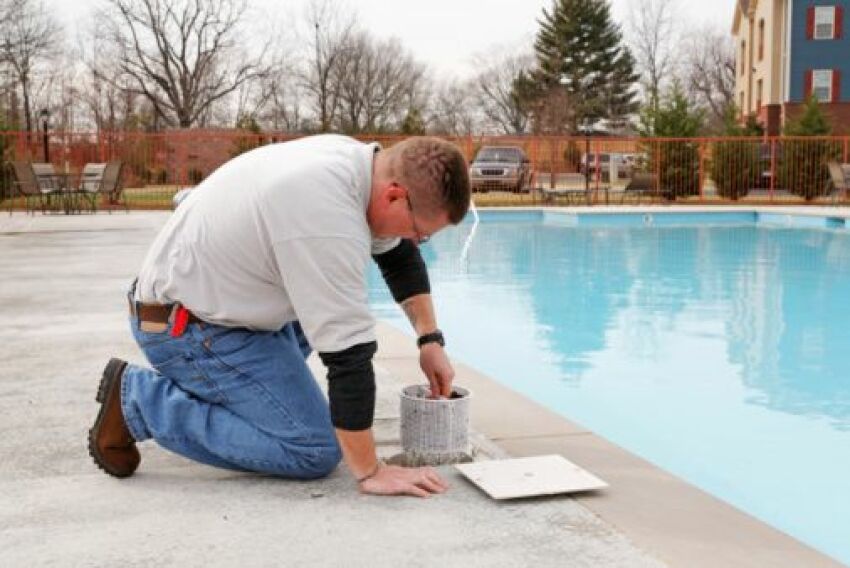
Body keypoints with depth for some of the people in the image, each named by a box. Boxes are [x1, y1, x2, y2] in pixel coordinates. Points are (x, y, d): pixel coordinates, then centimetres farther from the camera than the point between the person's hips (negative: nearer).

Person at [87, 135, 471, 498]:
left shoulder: (362, 159, -2)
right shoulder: (328, 218, -32)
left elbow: (401, 256, 16)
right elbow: (348, 354, -28)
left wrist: (430, 340, 10)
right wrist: (370, 473, -21)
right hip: (184, 329, -10)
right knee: (315, 451, -12)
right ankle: (141, 401, -5)